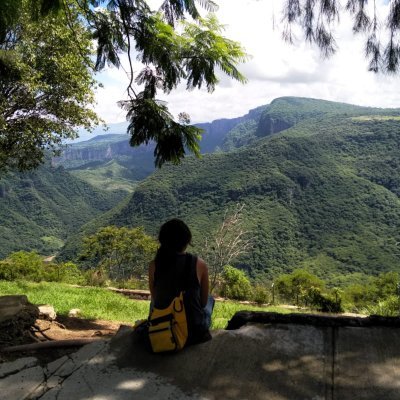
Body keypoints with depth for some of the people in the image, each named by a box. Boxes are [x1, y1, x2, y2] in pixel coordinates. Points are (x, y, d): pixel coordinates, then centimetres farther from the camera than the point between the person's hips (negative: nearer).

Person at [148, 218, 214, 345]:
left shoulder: (154, 265, -9)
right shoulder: (199, 265, -13)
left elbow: (155, 300, 3)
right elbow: (204, 302, -2)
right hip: (195, 334, -1)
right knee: (210, 299, 30)